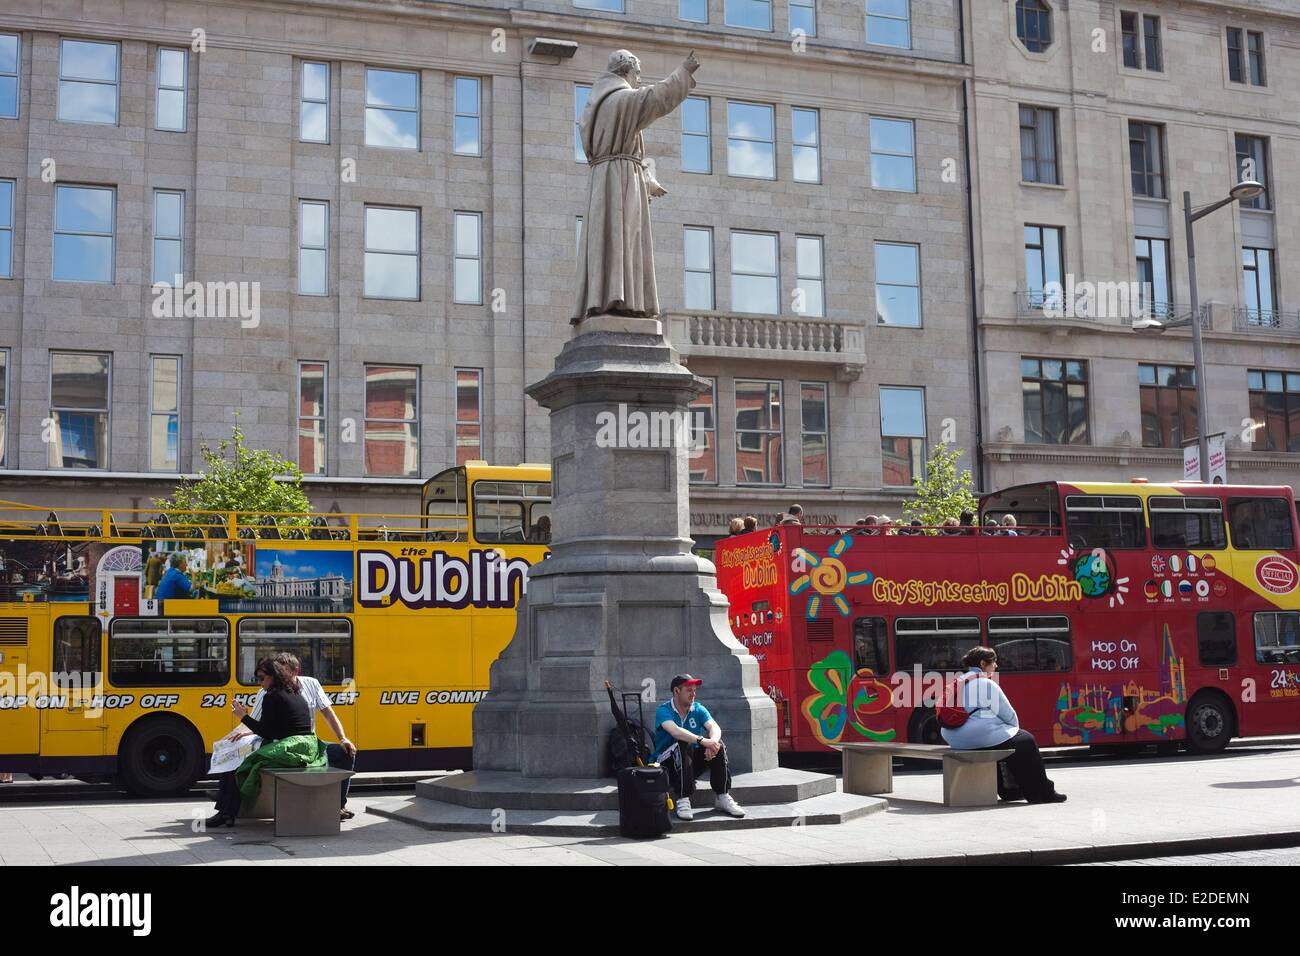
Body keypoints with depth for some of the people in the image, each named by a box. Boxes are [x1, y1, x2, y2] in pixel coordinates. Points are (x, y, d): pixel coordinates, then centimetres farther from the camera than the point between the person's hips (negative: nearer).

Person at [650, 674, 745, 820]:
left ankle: (722, 797, -16)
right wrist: (702, 740, -45)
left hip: (692, 762, 5)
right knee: (682, 745, -34)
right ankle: (682, 800, -35)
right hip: (666, 763, -5)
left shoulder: (698, 709, 4)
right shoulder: (664, 710, -12)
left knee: (718, 745, -17)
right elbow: (675, 731, -33)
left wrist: (713, 742, -37)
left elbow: (715, 727, -13)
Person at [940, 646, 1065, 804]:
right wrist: (1014, 728, 15)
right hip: (981, 736, -9)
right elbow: (1007, 714, -6)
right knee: (1025, 741, 6)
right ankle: (1042, 793, 9)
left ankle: (1008, 790, 31)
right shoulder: (986, 683, -9)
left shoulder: (959, 683, 17)